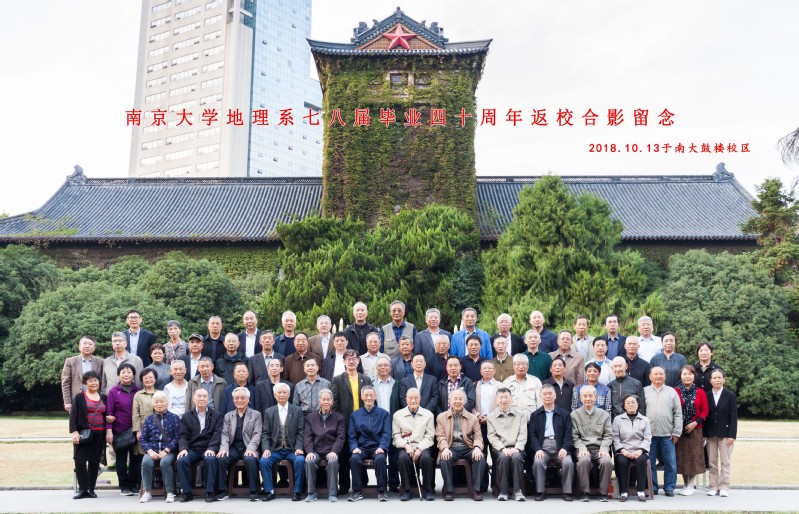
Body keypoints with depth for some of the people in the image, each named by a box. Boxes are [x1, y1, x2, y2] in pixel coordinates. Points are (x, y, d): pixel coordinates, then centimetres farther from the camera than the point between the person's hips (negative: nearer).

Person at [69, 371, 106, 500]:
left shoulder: (103, 398, 13)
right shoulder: (79, 397, 2)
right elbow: (73, 416, -3)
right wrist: (74, 432, -13)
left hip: (99, 435, 3)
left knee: (94, 462, 4)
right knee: (80, 461, -7)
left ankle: (91, 489, 12)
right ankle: (82, 489, 2)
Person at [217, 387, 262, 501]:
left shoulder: (256, 414, 11)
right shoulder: (228, 416, 20)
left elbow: (257, 434, 1)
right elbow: (224, 434, 9)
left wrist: (250, 448, -17)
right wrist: (224, 448, -11)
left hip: (248, 448, -2)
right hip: (233, 448, 2)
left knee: (250, 459, -35)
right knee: (221, 458, -29)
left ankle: (253, 492, -24)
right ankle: (222, 491, -16)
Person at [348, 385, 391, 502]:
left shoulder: (384, 413, 9)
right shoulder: (355, 415, 14)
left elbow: (386, 433, 2)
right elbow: (351, 435, 9)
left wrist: (382, 447, -15)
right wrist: (354, 447, -10)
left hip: (377, 447, -1)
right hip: (361, 447, 2)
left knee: (380, 459, -34)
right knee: (354, 459, -30)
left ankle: (381, 491, -19)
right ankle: (357, 491, -18)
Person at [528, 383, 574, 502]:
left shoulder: (565, 414, 15)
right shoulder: (535, 415, 16)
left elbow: (568, 434, 6)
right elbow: (532, 435, 6)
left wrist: (565, 448, -13)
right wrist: (537, 449, -12)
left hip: (560, 448, 0)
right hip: (542, 447, 0)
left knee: (568, 462, -28)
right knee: (538, 462, -30)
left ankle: (567, 492, -12)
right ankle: (540, 492, -16)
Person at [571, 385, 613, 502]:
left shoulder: (604, 414, 15)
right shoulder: (574, 415, 10)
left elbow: (608, 435, 10)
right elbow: (574, 436, 4)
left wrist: (603, 448, -7)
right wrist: (582, 448, -13)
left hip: (600, 449, 1)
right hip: (584, 449, -1)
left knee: (607, 461, -31)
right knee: (584, 461, -35)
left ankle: (603, 493, -14)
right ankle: (584, 492, -19)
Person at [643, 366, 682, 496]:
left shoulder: (672, 392, 9)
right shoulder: (644, 391, 7)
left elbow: (678, 414, 6)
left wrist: (676, 432, -1)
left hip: (667, 435, 0)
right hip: (649, 434, 0)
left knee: (670, 463, 1)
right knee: (650, 463, 4)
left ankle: (669, 487, 12)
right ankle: (652, 487, 13)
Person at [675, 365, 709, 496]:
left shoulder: (700, 393, 3)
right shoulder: (675, 392, -2)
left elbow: (704, 411, 2)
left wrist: (695, 423, -11)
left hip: (695, 430, 0)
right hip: (679, 430, 0)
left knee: (694, 457, 2)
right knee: (682, 457, 5)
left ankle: (690, 486, 12)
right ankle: (686, 484, 18)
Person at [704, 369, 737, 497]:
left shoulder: (730, 395, 0)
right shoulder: (707, 396, 5)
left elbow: (733, 416, -3)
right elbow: (705, 415, 5)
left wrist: (732, 435, -10)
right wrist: (704, 434, 0)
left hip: (725, 433, -2)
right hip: (710, 433, 2)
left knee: (725, 462, 2)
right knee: (712, 462, 6)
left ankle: (724, 487, 6)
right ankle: (713, 487, 11)